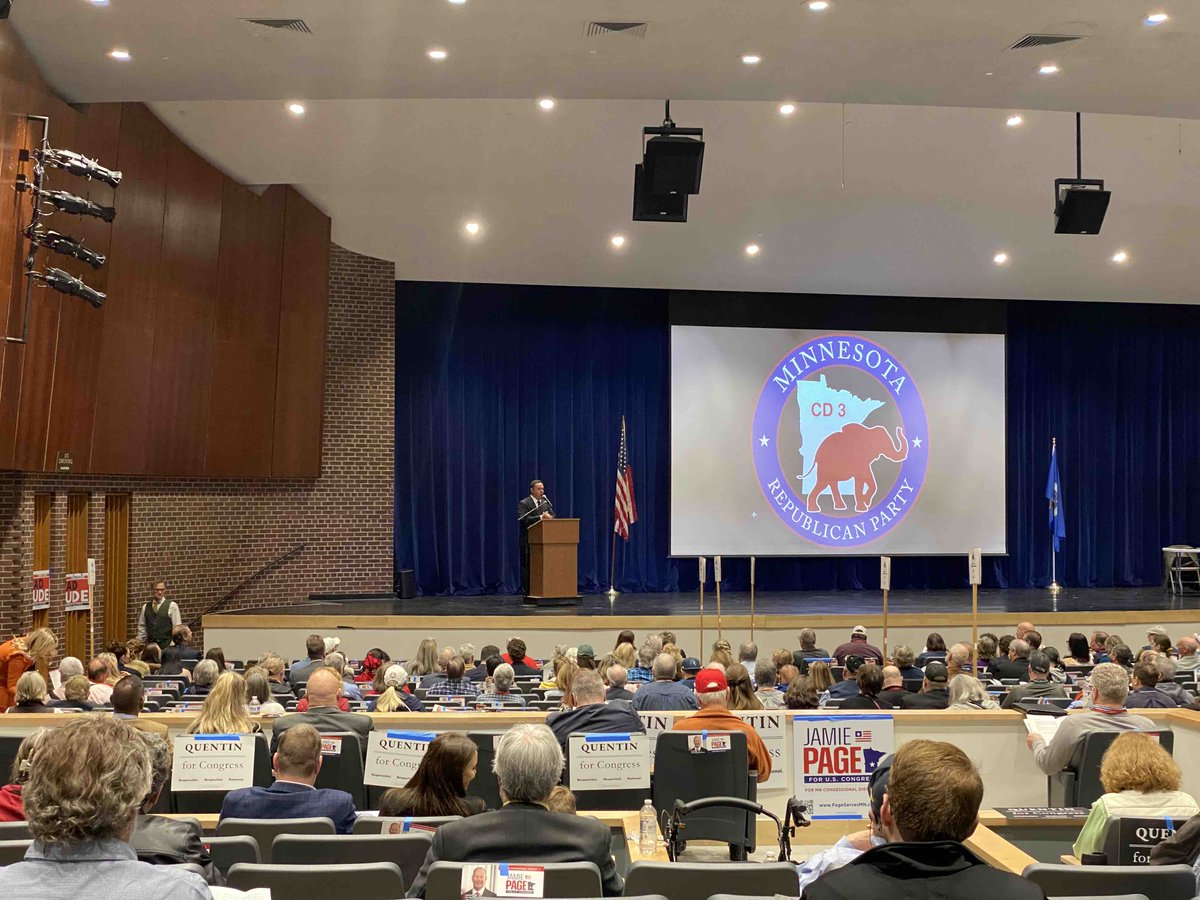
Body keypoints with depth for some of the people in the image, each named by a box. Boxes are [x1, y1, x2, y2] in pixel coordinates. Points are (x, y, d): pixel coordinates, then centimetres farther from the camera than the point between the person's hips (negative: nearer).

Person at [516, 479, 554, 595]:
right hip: (528, 541, -5)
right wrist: (540, 517, -27)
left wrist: (549, 517, -16)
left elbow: (553, 516, 8)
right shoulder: (524, 504, -6)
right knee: (527, 567, -2)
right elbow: (524, 519, -21)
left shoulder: (545, 502, 14)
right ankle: (526, 593, 1)